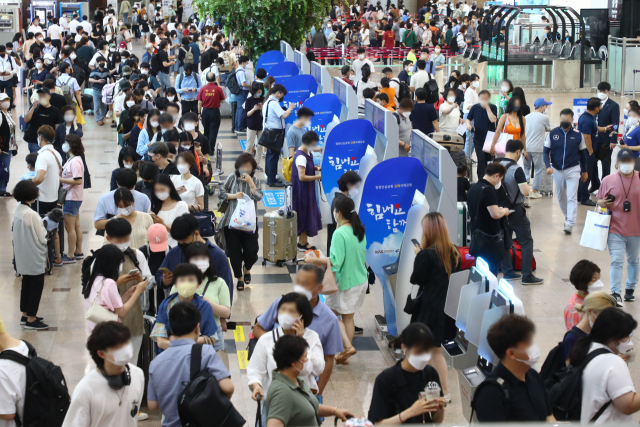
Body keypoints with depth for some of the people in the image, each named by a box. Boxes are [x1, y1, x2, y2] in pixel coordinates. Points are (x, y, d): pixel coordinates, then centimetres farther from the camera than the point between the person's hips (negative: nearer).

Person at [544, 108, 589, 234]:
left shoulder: (578, 134, -5)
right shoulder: (553, 133, -4)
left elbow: (583, 153, 6)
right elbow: (546, 151, 1)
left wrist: (585, 171, 11)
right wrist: (548, 166, -14)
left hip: (573, 169, -2)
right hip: (557, 170, 3)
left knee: (572, 197, -9)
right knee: (560, 196, 15)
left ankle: (570, 224, -12)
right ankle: (567, 215, 36)